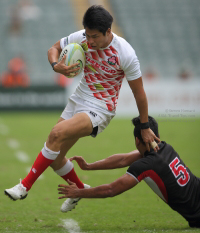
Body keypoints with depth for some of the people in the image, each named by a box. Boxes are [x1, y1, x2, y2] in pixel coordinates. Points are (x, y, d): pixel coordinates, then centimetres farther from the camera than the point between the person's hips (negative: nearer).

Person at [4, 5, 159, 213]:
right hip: (77, 101, 6)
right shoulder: (81, 38, -9)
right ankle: (80, 189, 35)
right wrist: (56, 66, -17)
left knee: (57, 133, -28)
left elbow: (138, 92, -10)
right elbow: (54, 49, 8)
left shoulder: (126, 54, -20)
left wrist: (145, 127, -2)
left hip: (100, 110, -6)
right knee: (55, 159, 4)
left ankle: (25, 186, -22)